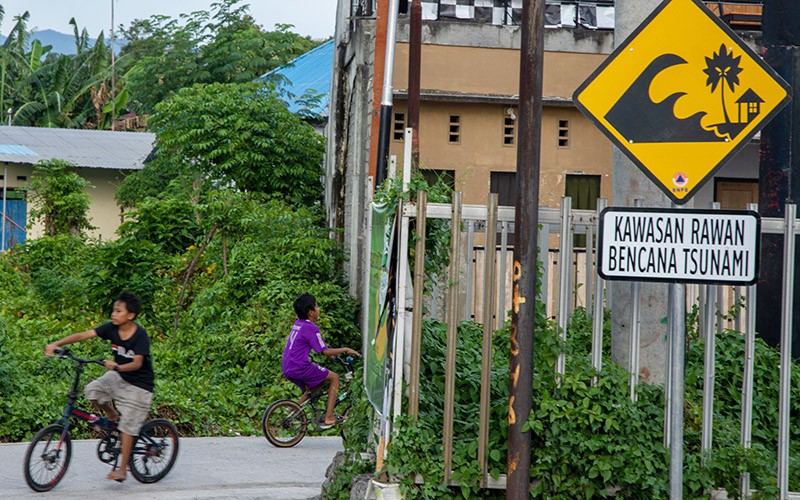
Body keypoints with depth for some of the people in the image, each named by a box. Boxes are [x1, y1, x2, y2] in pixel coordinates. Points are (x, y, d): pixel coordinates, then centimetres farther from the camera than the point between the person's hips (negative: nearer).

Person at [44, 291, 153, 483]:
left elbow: (137, 364, -31)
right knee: (92, 390, -19)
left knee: (127, 427, -5)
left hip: (138, 384, -6)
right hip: (118, 376, 6)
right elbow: (83, 335, -17)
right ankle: (112, 415, 10)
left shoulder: (140, 335, -24)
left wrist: (117, 367, -50)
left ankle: (122, 469, 5)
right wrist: (56, 344, -28)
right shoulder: (111, 328, -10)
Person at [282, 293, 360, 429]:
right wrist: (345, 350, 1)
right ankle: (329, 418, -2)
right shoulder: (311, 328, -12)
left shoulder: (297, 324, 15)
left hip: (287, 369, 9)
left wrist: (329, 352, 35)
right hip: (300, 368, -9)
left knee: (316, 385, 28)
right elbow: (326, 351, -12)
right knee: (334, 377, 3)